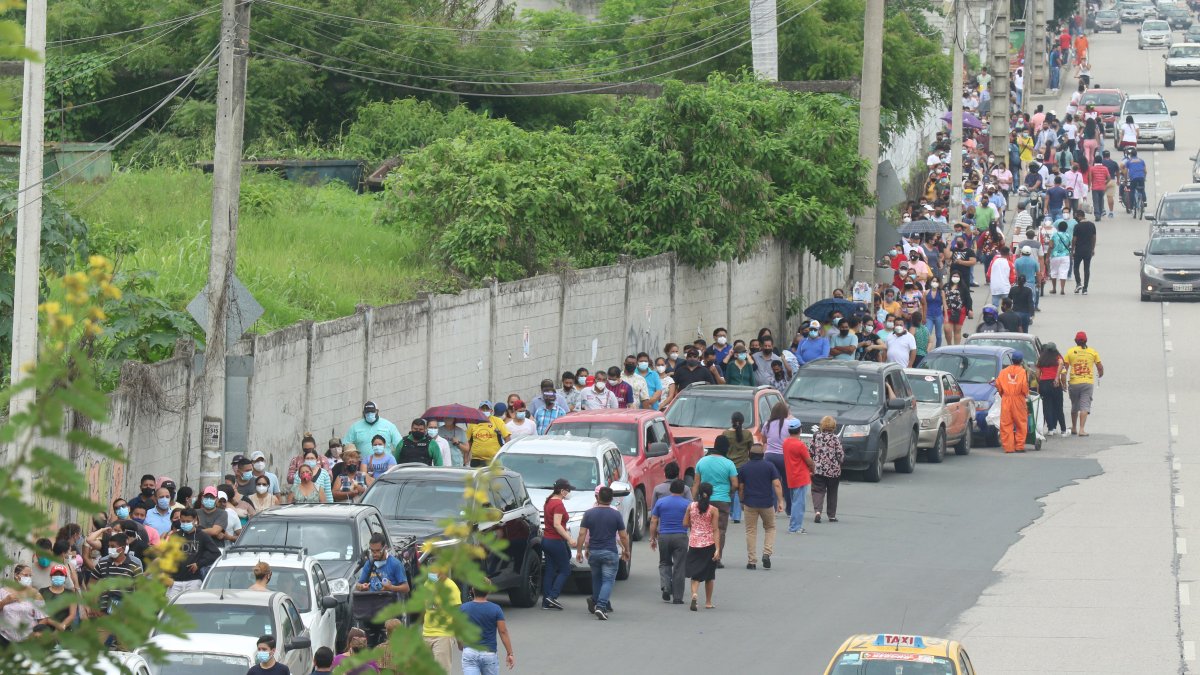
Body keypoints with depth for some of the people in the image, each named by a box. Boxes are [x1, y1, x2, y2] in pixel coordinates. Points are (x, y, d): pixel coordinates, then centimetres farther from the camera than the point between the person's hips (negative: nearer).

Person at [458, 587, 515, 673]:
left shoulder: (463, 608, -3)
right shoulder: (495, 609, -7)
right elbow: (503, 632, -6)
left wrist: (460, 645, 26)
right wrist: (510, 653, -1)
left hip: (469, 653, 0)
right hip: (489, 653, 0)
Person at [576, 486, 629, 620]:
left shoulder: (589, 513, -1)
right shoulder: (616, 514, -6)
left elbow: (582, 534, -2)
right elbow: (623, 536, -2)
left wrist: (580, 551, 5)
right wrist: (626, 550, 11)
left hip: (593, 552, 3)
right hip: (610, 552, -3)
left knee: (596, 579, 19)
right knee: (608, 580, -3)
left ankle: (596, 601, 26)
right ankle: (601, 606, -18)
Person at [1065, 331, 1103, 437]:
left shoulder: (1070, 352, 1)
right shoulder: (1092, 352, 2)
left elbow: (1065, 367, -2)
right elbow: (1100, 366, 8)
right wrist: (1100, 374, 30)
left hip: (1074, 383, 1)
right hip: (1088, 382, -1)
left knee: (1075, 406, 17)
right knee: (1085, 406, -4)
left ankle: (1074, 428, 29)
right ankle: (1081, 429, -15)